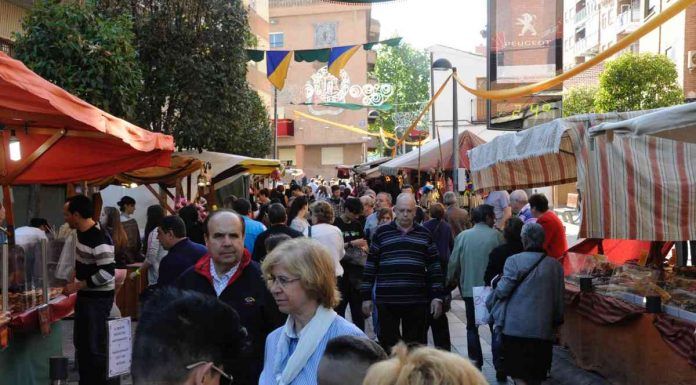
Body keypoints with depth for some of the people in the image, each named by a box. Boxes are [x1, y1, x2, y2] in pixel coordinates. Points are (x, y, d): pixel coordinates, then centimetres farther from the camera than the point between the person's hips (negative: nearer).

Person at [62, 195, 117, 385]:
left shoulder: (99, 240, -25)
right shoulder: (82, 232, 5)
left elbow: (107, 273, -28)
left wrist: (77, 285, -23)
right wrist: (76, 276, 10)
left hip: (98, 298, -10)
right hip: (85, 295, 10)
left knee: (96, 346, -2)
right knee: (81, 343, 18)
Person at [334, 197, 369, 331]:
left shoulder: (357, 224, 13)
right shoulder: (336, 224, -4)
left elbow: (365, 243, 22)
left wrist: (364, 248, 0)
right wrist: (352, 243, -17)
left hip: (356, 268, 5)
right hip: (341, 269, -5)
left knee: (357, 305, 8)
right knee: (340, 304, -1)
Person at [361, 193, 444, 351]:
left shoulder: (425, 234, 8)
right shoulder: (381, 233, 4)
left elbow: (434, 267, 9)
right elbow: (370, 266, 5)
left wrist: (437, 297, 3)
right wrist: (366, 297, 2)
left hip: (417, 301, 1)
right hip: (386, 301, -1)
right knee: (388, 345, 7)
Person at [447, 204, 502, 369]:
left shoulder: (462, 236, -1)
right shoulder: (495, 235, -7)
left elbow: (454, 261, 1)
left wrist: (451, 280, 16)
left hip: (469, 289, 1)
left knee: (472, 327, 12)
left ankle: (475, 363, 9)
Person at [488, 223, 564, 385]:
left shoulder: (514, 260, -9)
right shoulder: (555, 265, 2)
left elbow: (503, 290, -11)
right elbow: (559, 297, 6)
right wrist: (556, 322, 18)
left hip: (515, 327, -4)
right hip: (543, 329, 4)